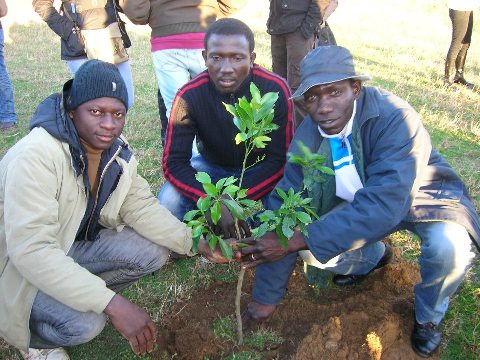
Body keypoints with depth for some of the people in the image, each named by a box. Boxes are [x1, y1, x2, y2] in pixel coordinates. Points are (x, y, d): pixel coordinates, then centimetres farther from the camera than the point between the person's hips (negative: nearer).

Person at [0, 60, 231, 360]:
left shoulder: (118, 150, -9)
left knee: (154, 253, -10)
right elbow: (31, 250, -38)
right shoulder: (36, 156, -33)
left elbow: (142, 207, -4)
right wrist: (113, 304, -42)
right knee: (85, 323, -29)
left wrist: (196, 242, -19)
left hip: (77, 243, 7)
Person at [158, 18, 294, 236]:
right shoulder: (190, 95, -22)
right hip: (212, 167, 1)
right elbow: (173, 162, -22)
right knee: (168, 201, -26)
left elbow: (280, 159, -21)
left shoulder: (275, 89, -24)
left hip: (260, 169, 0)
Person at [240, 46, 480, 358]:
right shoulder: (306, 139, -19)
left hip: (422, 196, -4)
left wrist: (296, 240, -44)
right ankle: (373, 256, 20)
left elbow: (384, 204, -43)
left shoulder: (396, 118, -34)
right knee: (310, 249, -16)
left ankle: (429, 315, 3)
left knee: (449, 247, -34)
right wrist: (266, 297, -13)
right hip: (359, 202, 4)